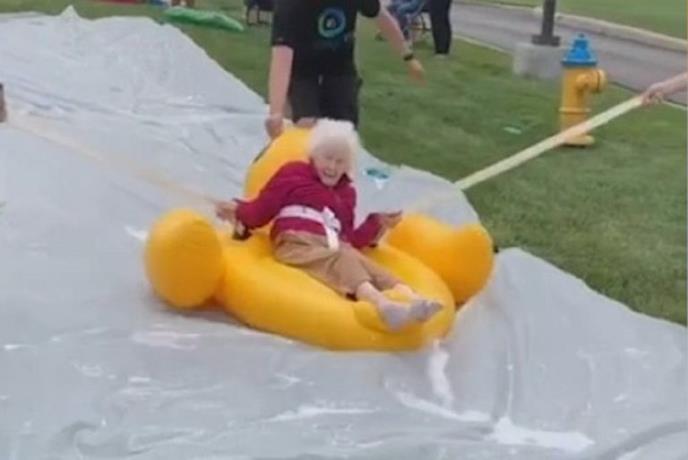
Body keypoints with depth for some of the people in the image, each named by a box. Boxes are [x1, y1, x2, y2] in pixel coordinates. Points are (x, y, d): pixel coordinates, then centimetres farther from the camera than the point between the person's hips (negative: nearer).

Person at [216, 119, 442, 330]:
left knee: (371, 267, -27)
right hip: (298, 244, -5)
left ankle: (413, 301, -55)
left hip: (334, 248, 5)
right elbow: (261, 210, 11)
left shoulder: (346, 192, 30)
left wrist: (378, 223, 11)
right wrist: (238, 212, -7)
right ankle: (383, 305, -63)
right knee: (339, 261, -36)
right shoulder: (293, 174, 17)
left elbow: (349, 239, 22)